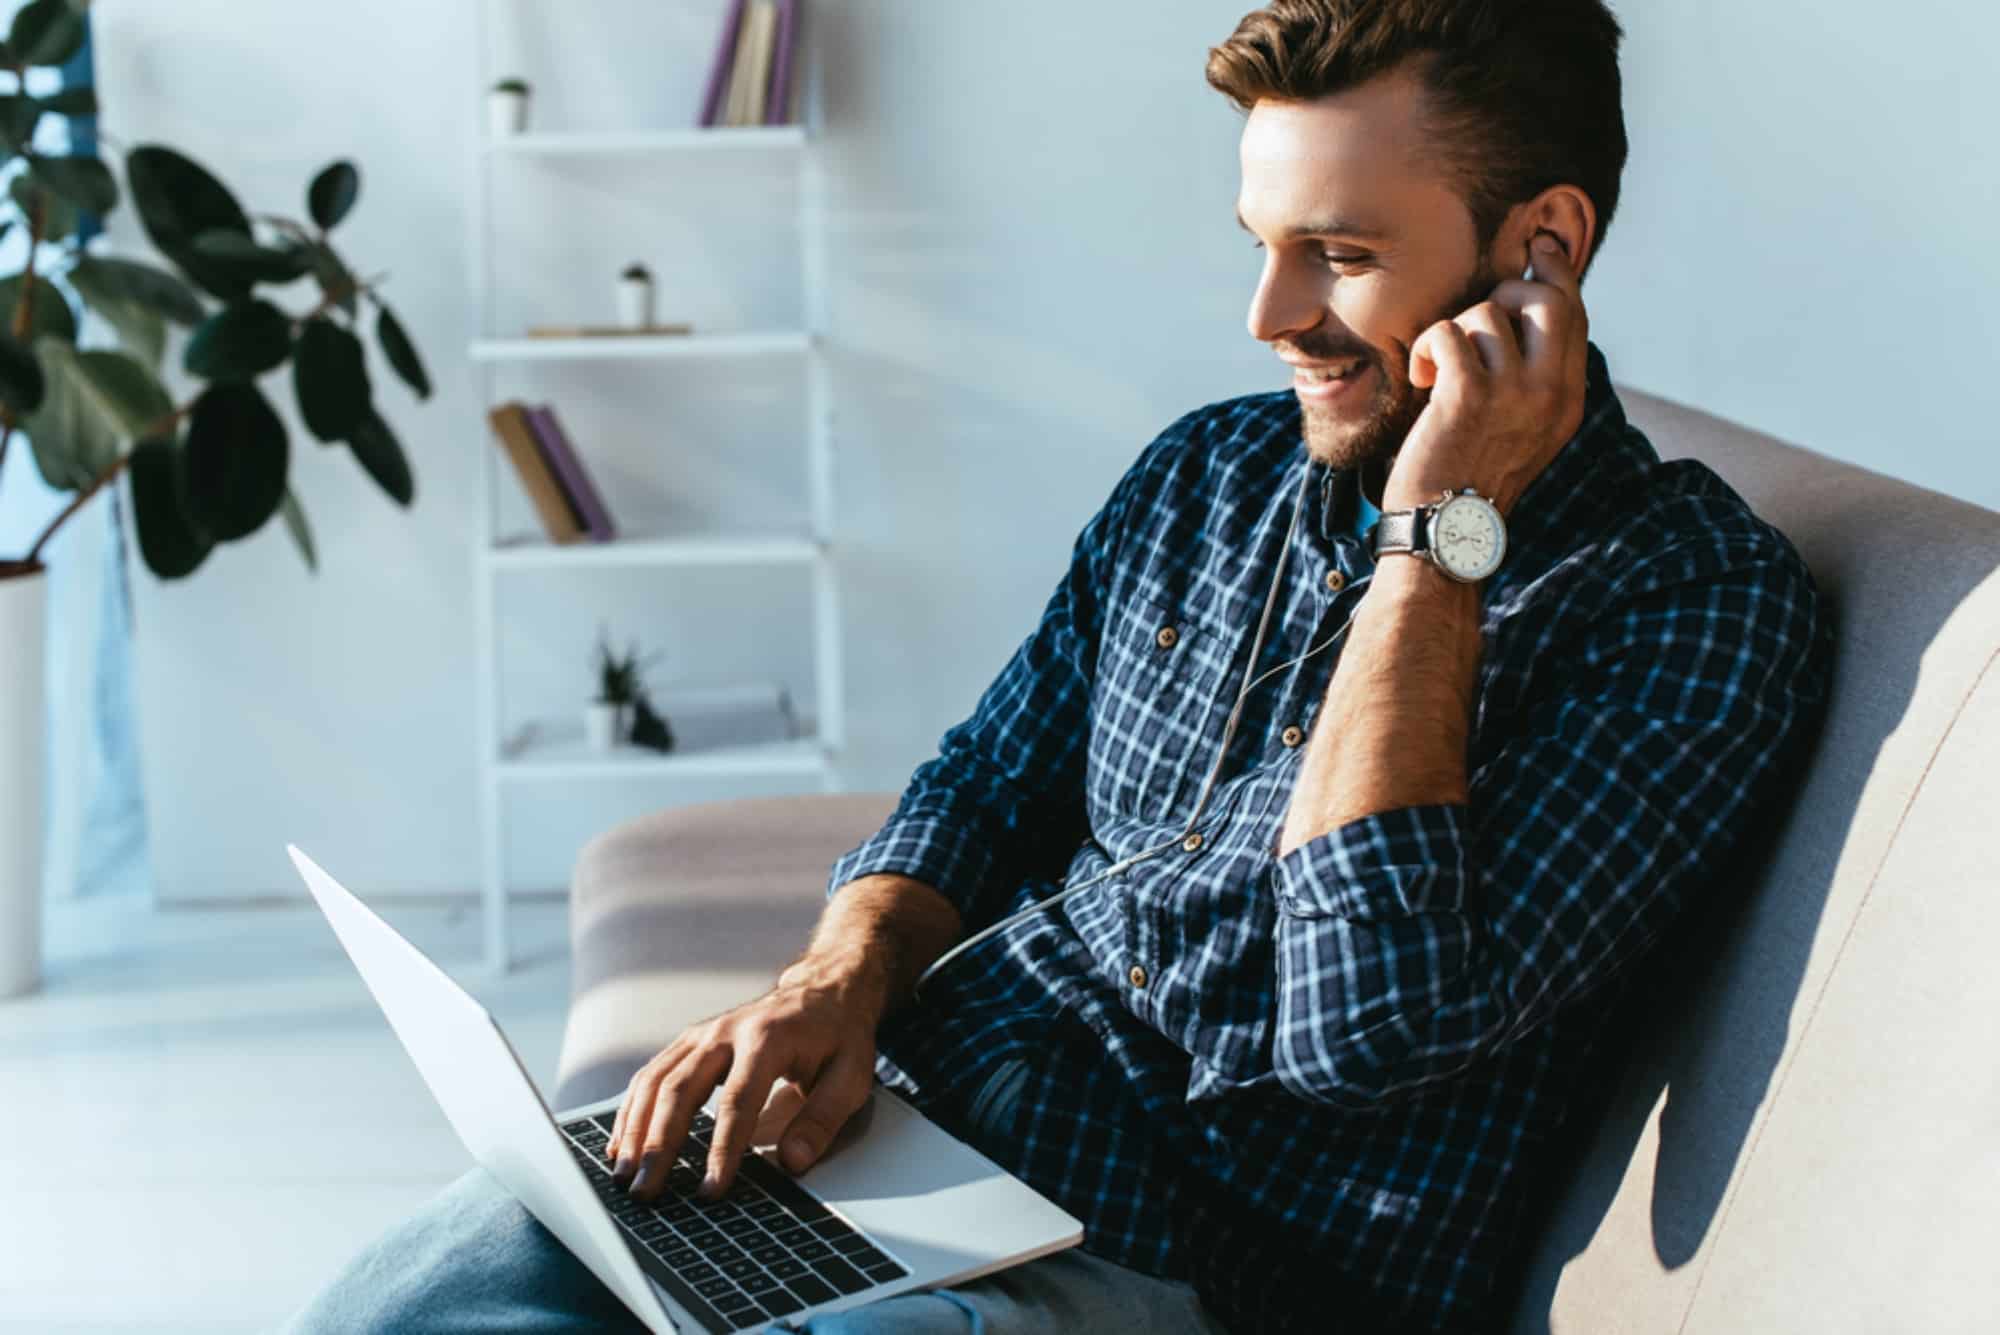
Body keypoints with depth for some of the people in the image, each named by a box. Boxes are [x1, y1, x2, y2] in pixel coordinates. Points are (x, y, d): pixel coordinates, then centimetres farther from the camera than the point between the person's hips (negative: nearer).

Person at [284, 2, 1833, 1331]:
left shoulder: (1701, 600, -12)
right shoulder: (1209, 470, 10)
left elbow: (1364, 1022, -22)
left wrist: (1439, 532, -20)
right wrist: (840, 978, -5)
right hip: (917, 1108, 7)